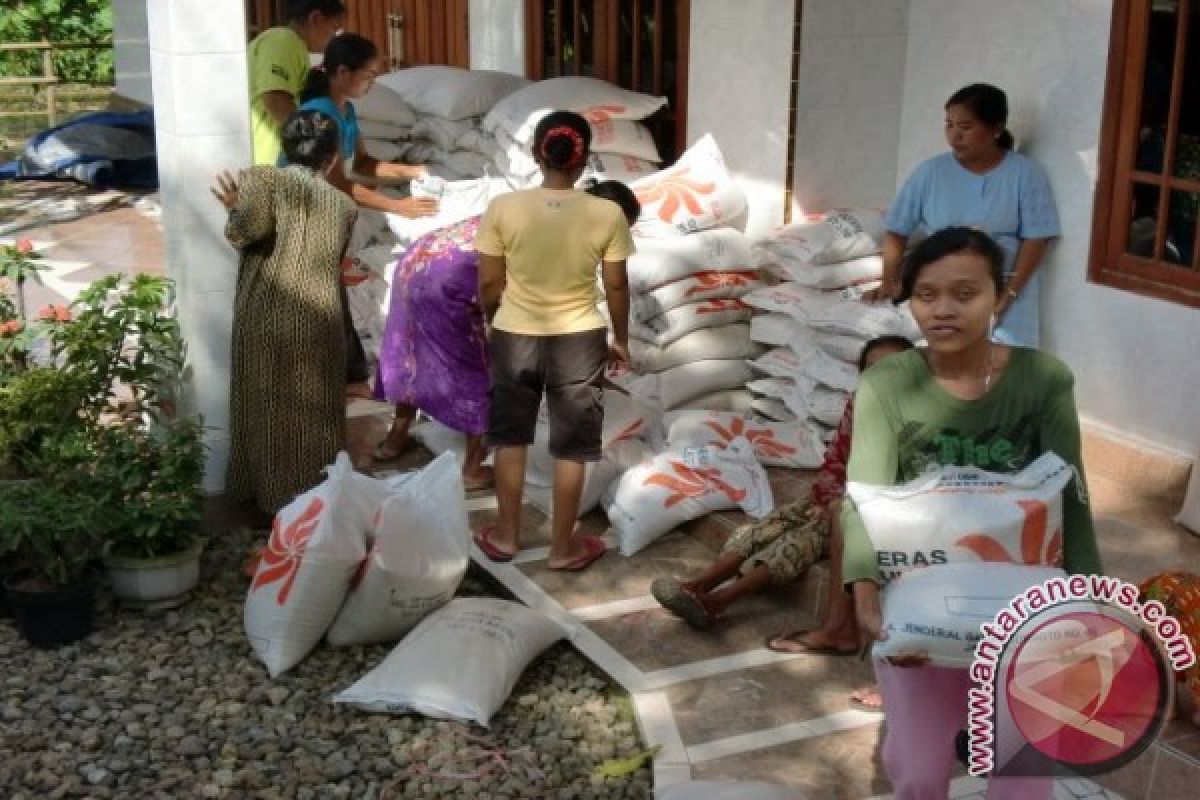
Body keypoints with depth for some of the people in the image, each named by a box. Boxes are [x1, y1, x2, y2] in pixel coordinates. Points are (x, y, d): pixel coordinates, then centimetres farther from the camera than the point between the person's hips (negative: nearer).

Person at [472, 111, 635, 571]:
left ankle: (506, 536, 30)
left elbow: (489, 284, -6)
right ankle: (563, 548, 22)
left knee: (510, 438, 19)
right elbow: (616, 286, -3)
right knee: (571, 448, 13)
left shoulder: (503, 208, -13)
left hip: (514, 336, 1)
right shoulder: (608, 214, -13)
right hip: (579, 339, 0)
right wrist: (621, 339, 12)